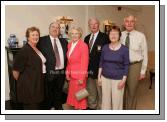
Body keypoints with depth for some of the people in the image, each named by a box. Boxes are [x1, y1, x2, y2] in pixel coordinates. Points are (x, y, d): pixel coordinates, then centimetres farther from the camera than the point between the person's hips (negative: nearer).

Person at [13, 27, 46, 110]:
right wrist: (20, 81, -4)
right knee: (30, 107, 2)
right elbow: (16, 69, -16)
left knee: (36, 105, 19)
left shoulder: (37, 49, 9)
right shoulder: (25, 50, -16)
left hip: (37, 83, 8)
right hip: (28, 84, -8)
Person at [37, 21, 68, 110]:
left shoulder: (64, 41, 10)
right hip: (49, 73, -4)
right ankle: (47, 108, 30)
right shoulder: (42, 40, -3)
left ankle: (58, 108, 37)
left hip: (61, 72, 4)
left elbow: (66, 56, 11)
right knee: (47, 94, 11)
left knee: (59, 93, 19)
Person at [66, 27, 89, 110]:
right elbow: (69, 61, 11)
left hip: (79, 74, -6)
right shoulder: (70, 44, 7)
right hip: (72, 74, 7)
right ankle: (75, 107, 32)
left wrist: (82, 77, -16)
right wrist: (68, 73, 7)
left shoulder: (83, 45, -15)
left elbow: (84, 63, -16)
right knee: (73, 93, 15)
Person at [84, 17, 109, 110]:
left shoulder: (105, 37, -10)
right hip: (89, 69, 6)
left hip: (99, 70, -6)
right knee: (90, 91, 20)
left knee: (100, 91, 10)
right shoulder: (87, 38, 10)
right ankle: (91, 106, 39)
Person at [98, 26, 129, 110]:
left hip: (118, 79, -2)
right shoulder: (105, 48, 1)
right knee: (105, 99, 12)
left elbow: (126, 65, -5)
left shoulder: (124, 49, -7)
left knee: (117, 100, 6)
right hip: (105, 78, 3)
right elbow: (101, 62, 7)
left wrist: (123, 80, -8)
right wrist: (99, 76, 6)